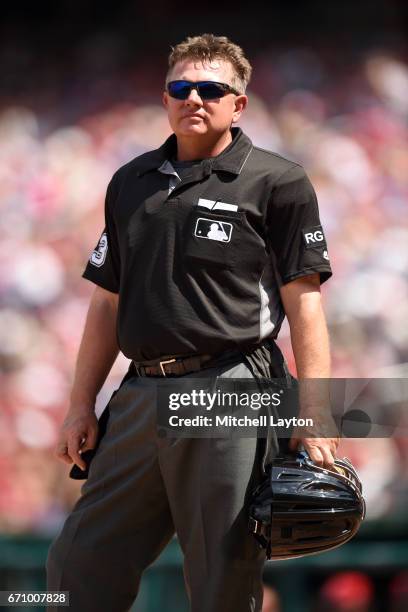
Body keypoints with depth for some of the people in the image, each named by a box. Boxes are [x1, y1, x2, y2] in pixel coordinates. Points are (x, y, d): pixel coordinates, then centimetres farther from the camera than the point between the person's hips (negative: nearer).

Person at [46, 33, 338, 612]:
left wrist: (314, 414, -13)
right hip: (141, 395, 5)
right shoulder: (131, 184, 16)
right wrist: (82, 406, 13)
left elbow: (304, 304, -4)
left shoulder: (276, 182, 0)